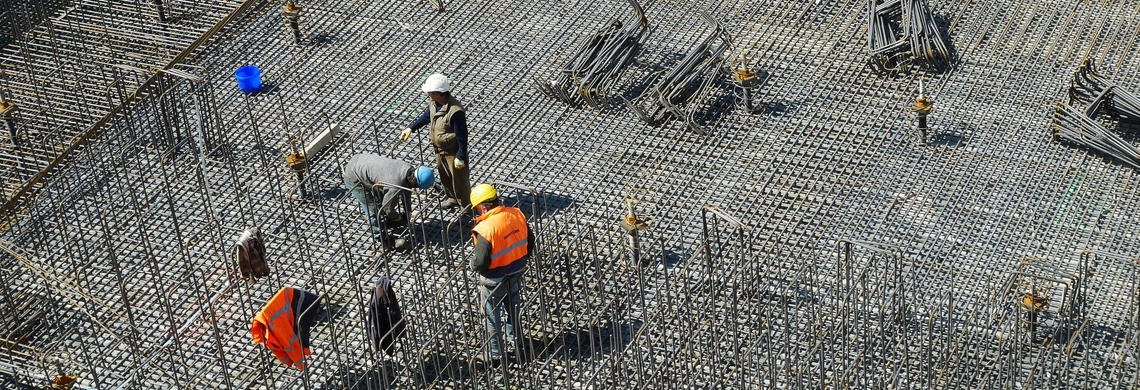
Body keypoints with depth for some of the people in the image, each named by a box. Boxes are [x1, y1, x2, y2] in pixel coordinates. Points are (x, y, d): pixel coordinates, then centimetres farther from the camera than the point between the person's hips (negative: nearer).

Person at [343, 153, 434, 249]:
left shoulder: (409, 169, -9)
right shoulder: (396, 186, -33)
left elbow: (406, 191, 12)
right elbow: (388, 208, -16)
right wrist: (398, 218, 5)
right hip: (353, 178, -9)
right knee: (372, 209, -4)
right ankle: (382, 238, 11)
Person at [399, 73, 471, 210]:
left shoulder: (455, 111, -35)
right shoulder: (434, 103, -10)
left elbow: (462, 136, -27)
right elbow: (426, 116, 13)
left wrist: (461, 157, -22)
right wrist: (410, 128, 11)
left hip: (453, 151, -8)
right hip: (439, 149, 8)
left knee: (459, 179, 7)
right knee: (444, 176, 26)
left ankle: (467, 207, 24)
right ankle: (452, 198, 48)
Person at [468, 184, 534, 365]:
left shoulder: (486, 228, -32)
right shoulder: (517, 215, -11)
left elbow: (480, 262, -28)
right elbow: (530, 241, 2)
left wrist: (472, 264, -5)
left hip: (494, 281, -6)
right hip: (516, 275, 6)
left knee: (492, 318, 15)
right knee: (513, 311, 28)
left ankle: (495, 355, 29)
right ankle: (517, 343, 47)